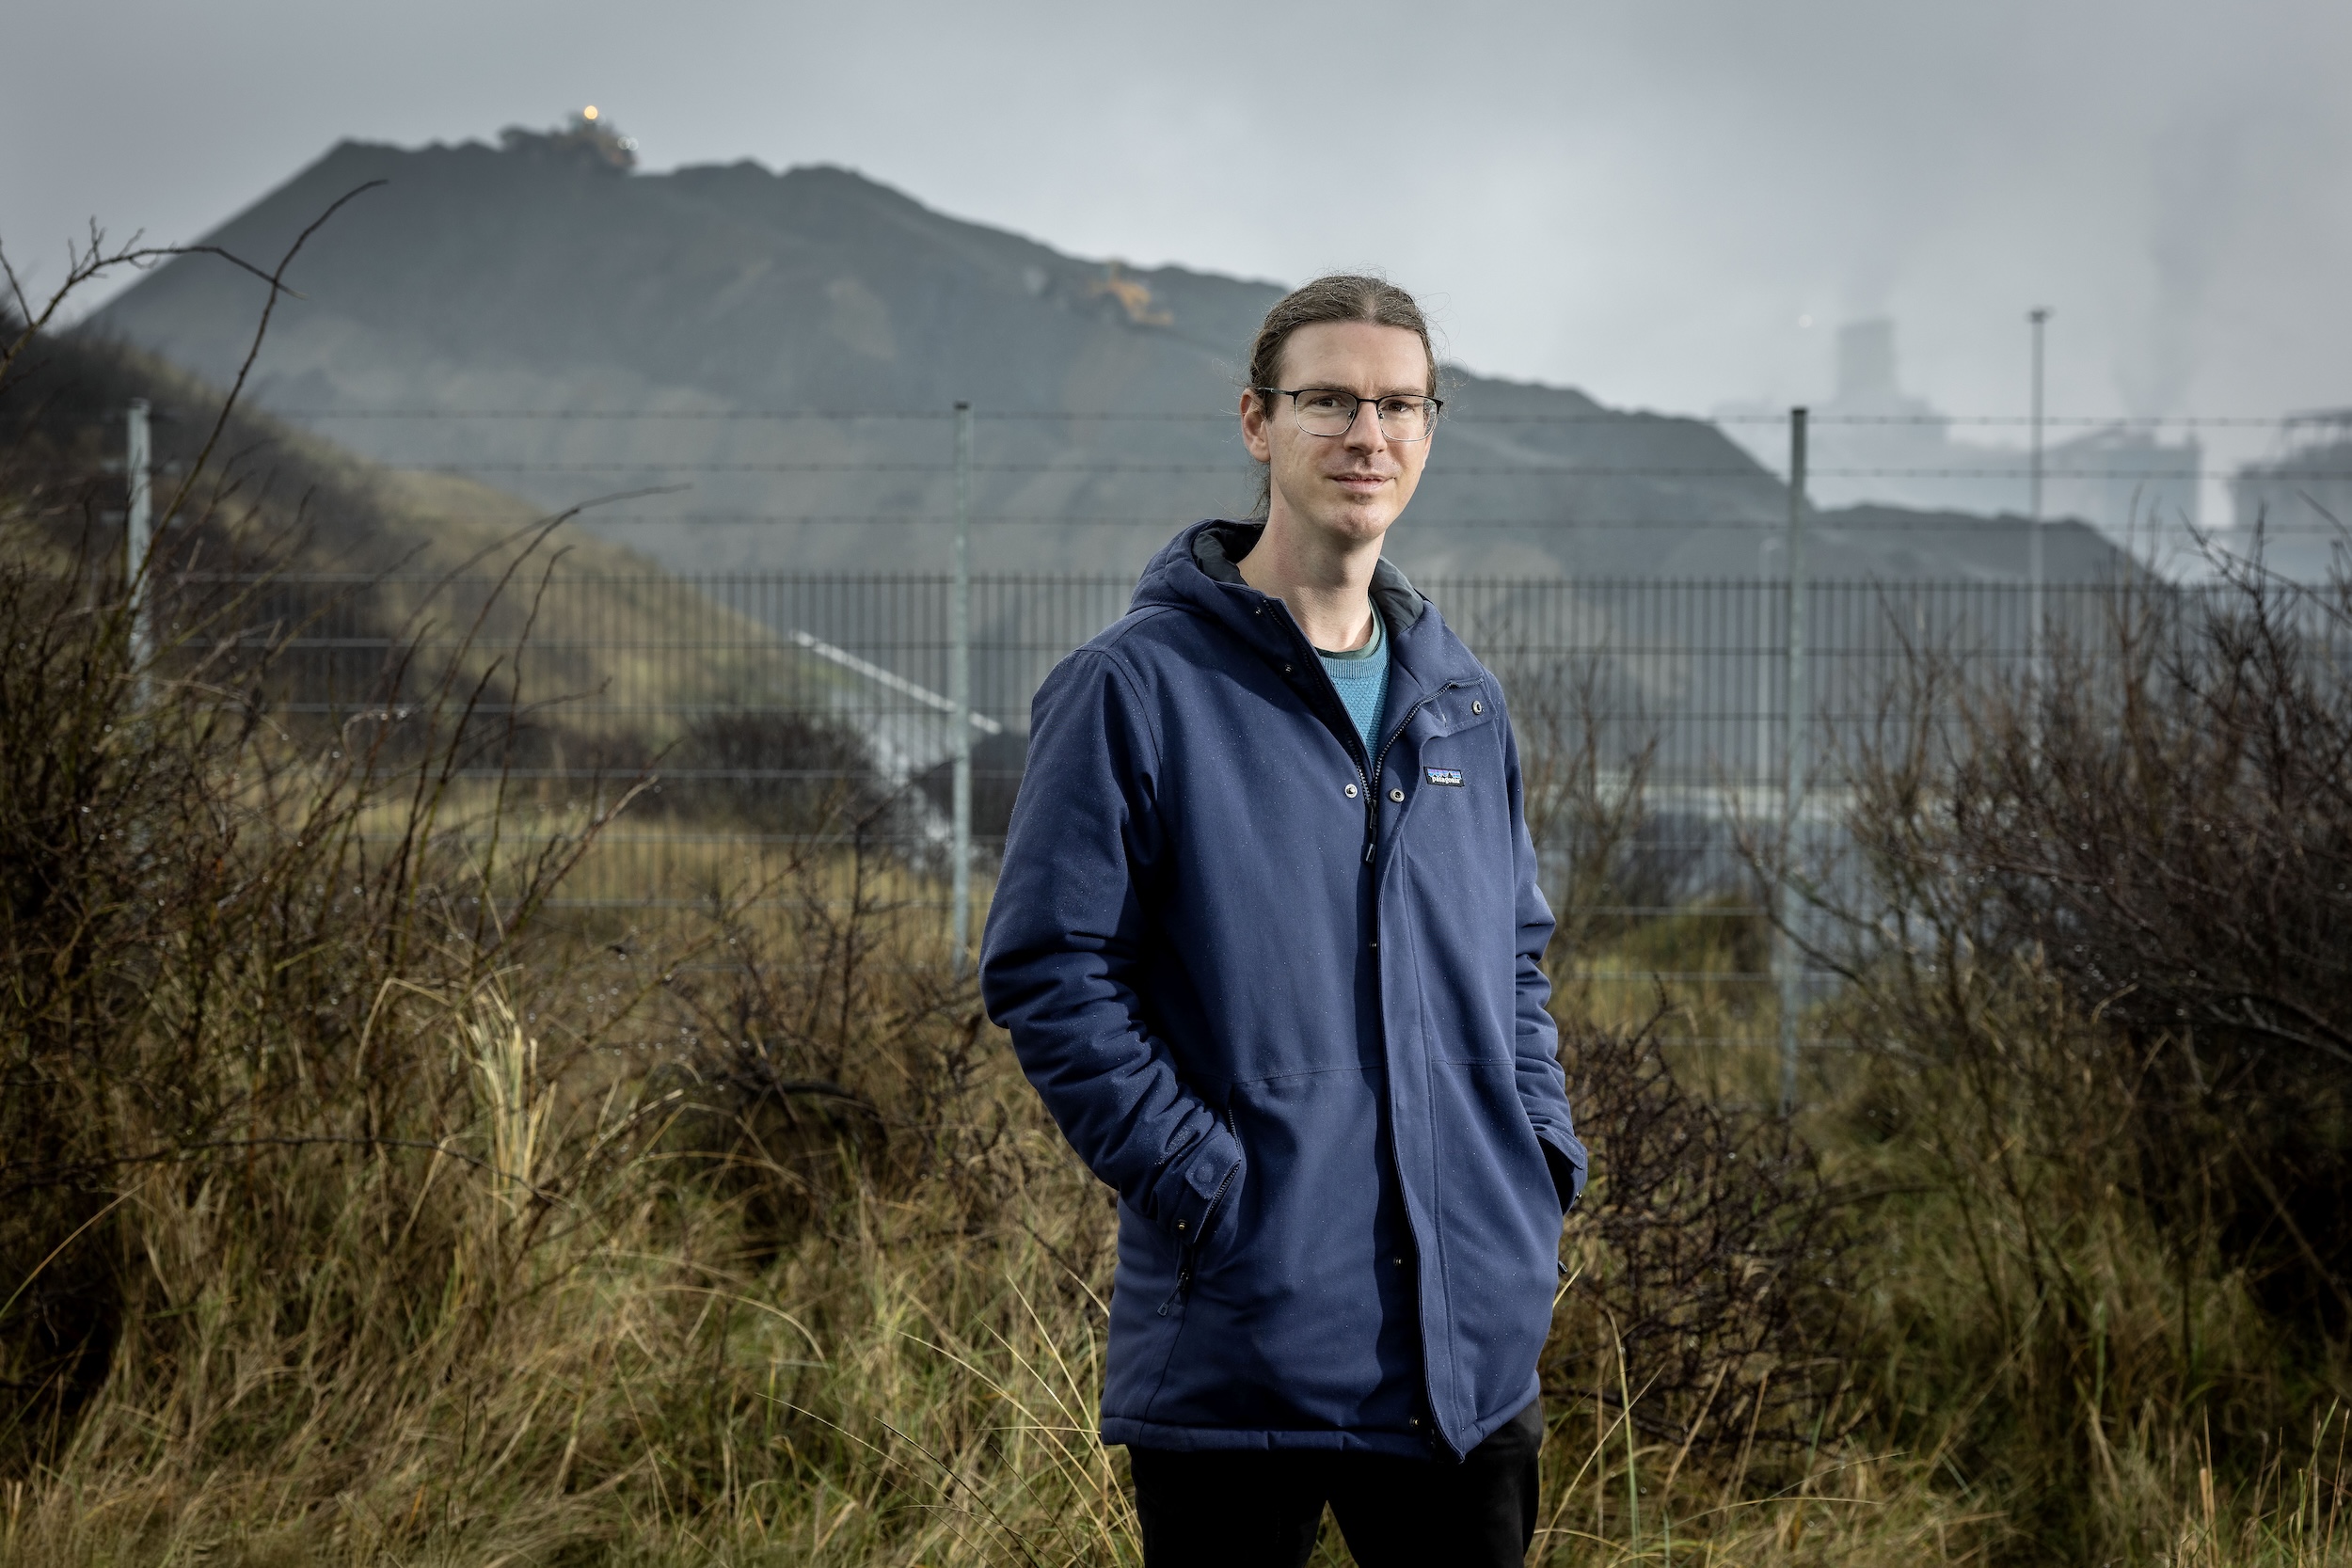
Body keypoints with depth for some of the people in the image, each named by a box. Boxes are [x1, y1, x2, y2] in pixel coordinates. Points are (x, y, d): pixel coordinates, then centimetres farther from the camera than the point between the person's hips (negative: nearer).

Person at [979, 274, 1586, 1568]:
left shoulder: (1463, 704, 13)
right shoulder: (1135, 687, -7)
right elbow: (1048, 972, -10)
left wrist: (1544, 1156, 8)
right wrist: (1204, 1182, -15)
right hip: (1238, 1349, -5)